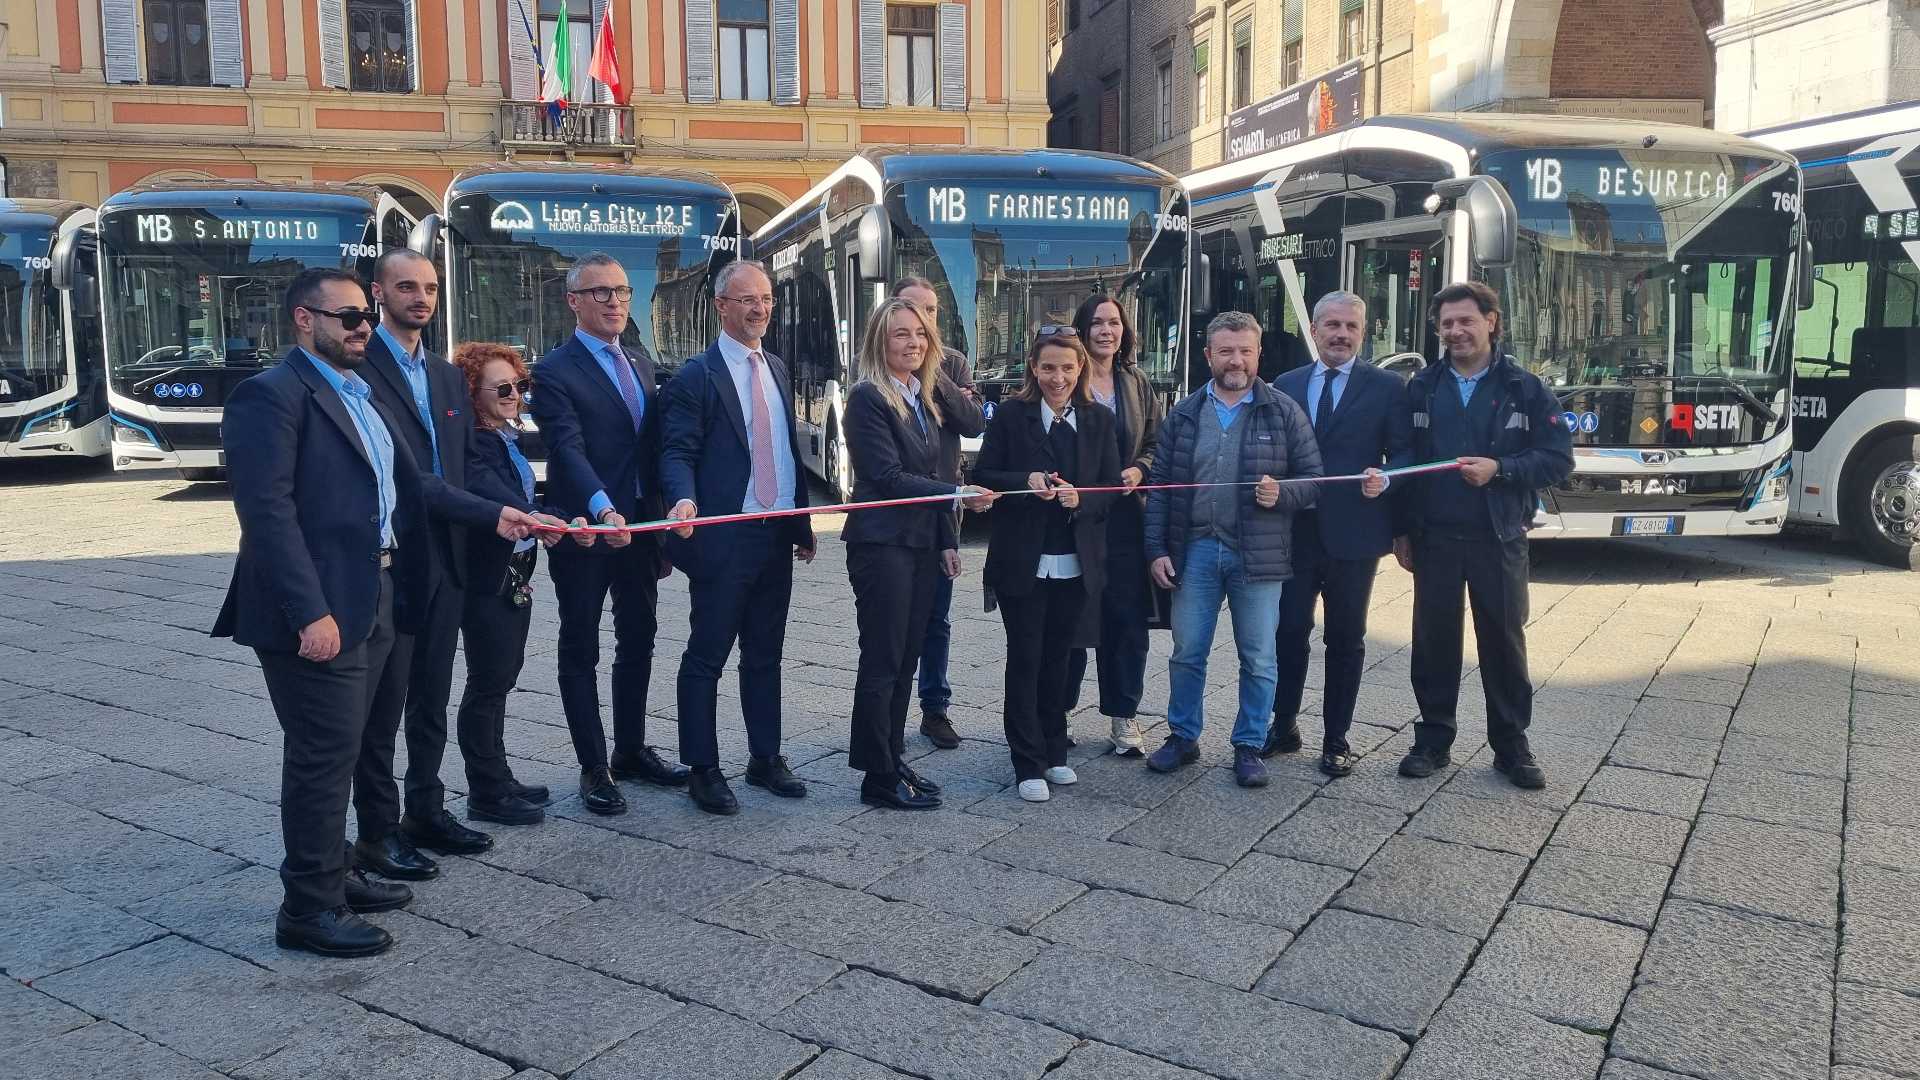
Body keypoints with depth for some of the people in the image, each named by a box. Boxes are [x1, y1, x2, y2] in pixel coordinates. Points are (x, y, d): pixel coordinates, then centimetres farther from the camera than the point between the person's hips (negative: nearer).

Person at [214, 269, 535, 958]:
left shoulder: (360, 394, 17)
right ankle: (310, 909, 12)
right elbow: (267, 509, -20)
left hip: (373, 600, 9)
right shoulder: (273, 395, -12)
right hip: (320, 612, -9)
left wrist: (490, 514, 15)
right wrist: (310, 612, -25)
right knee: (324, 754, -1)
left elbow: (406, 485, 20)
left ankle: (333, 875, 33)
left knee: (345, 747, 18)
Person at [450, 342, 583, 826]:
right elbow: (488, 493, -33)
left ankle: (499, 780, 28)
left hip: (515, 573, 9)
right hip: (485, 579, -9)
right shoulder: (469, 443, -18)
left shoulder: (508, 436, 10)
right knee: (488, 681, 0)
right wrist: (539, 520, -45)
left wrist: (560, 522, 7)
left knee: (501, 676, 16)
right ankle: (487, 795, 11)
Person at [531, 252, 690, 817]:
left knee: (638, 643, 16)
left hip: (639, 528, 7)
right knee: (581, 653, 7)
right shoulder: (555, 372, -11)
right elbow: (569, 450, -24)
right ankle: (594, 767, 16)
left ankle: (631, 750, 31)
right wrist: (603, 509, -39)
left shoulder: (642, 364, 11)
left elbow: (655, 446, 11)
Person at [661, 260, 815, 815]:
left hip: (776, 537, 7)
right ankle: (703, 770, 14)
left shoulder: (778, 369, 14)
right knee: (706, 659, 3)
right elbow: (678, 453, -12)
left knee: (765, 655, 15)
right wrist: (684, 499, -33)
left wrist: (803, 524, 17)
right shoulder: (695, 377, -7)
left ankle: (765, 758, 26)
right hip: (724, 539, -6)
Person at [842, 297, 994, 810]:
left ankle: (894, 760, 23)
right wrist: (958, 494, -21)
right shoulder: (868, 397, -10)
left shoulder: (923, 398, 14)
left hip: (921, 543, 8)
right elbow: (890, 476, -17)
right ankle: (879, 778, 7)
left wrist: (947, 540, 13)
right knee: (882, 661, -2)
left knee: (905, 658, 12)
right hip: (882, 544, -8)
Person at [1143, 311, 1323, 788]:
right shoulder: (1184, 414, 6)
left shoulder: (1284, 412, 0)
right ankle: (1182, 736, 25)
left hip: (1258, 554, -1)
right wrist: (1156, 549, -1)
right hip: (1195, 550, 2)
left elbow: (1313, 478, 1)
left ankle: (1249, 746, 20)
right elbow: (1159, 486, 5)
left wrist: (1282, 494, -20)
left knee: (1258, 658, 6)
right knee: (1187, 652, 9)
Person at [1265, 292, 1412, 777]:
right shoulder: (1286, 386, 9)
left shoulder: (1386, 387, 0)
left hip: (1354, 534, -2)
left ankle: (1336, 738, 21)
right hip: (1294, 531, 2)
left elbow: (1405, 453, -2)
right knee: (1288, 630, 5)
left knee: (1346, 639, 9)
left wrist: (1384, 478, -21)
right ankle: (1284, 726, 22)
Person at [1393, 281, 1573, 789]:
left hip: (1499, 538, -1)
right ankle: (1433, 740, 19)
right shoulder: (1420, 388, 6)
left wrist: (1498, 469, -18)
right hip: (1433, 537, 1)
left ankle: (1512, 746, 20)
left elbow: (1558, 459, -3)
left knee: (1504, 640, 7)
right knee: (1434, 639, 7)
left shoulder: (1526, 388, 0)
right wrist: (1401, 529, 3)